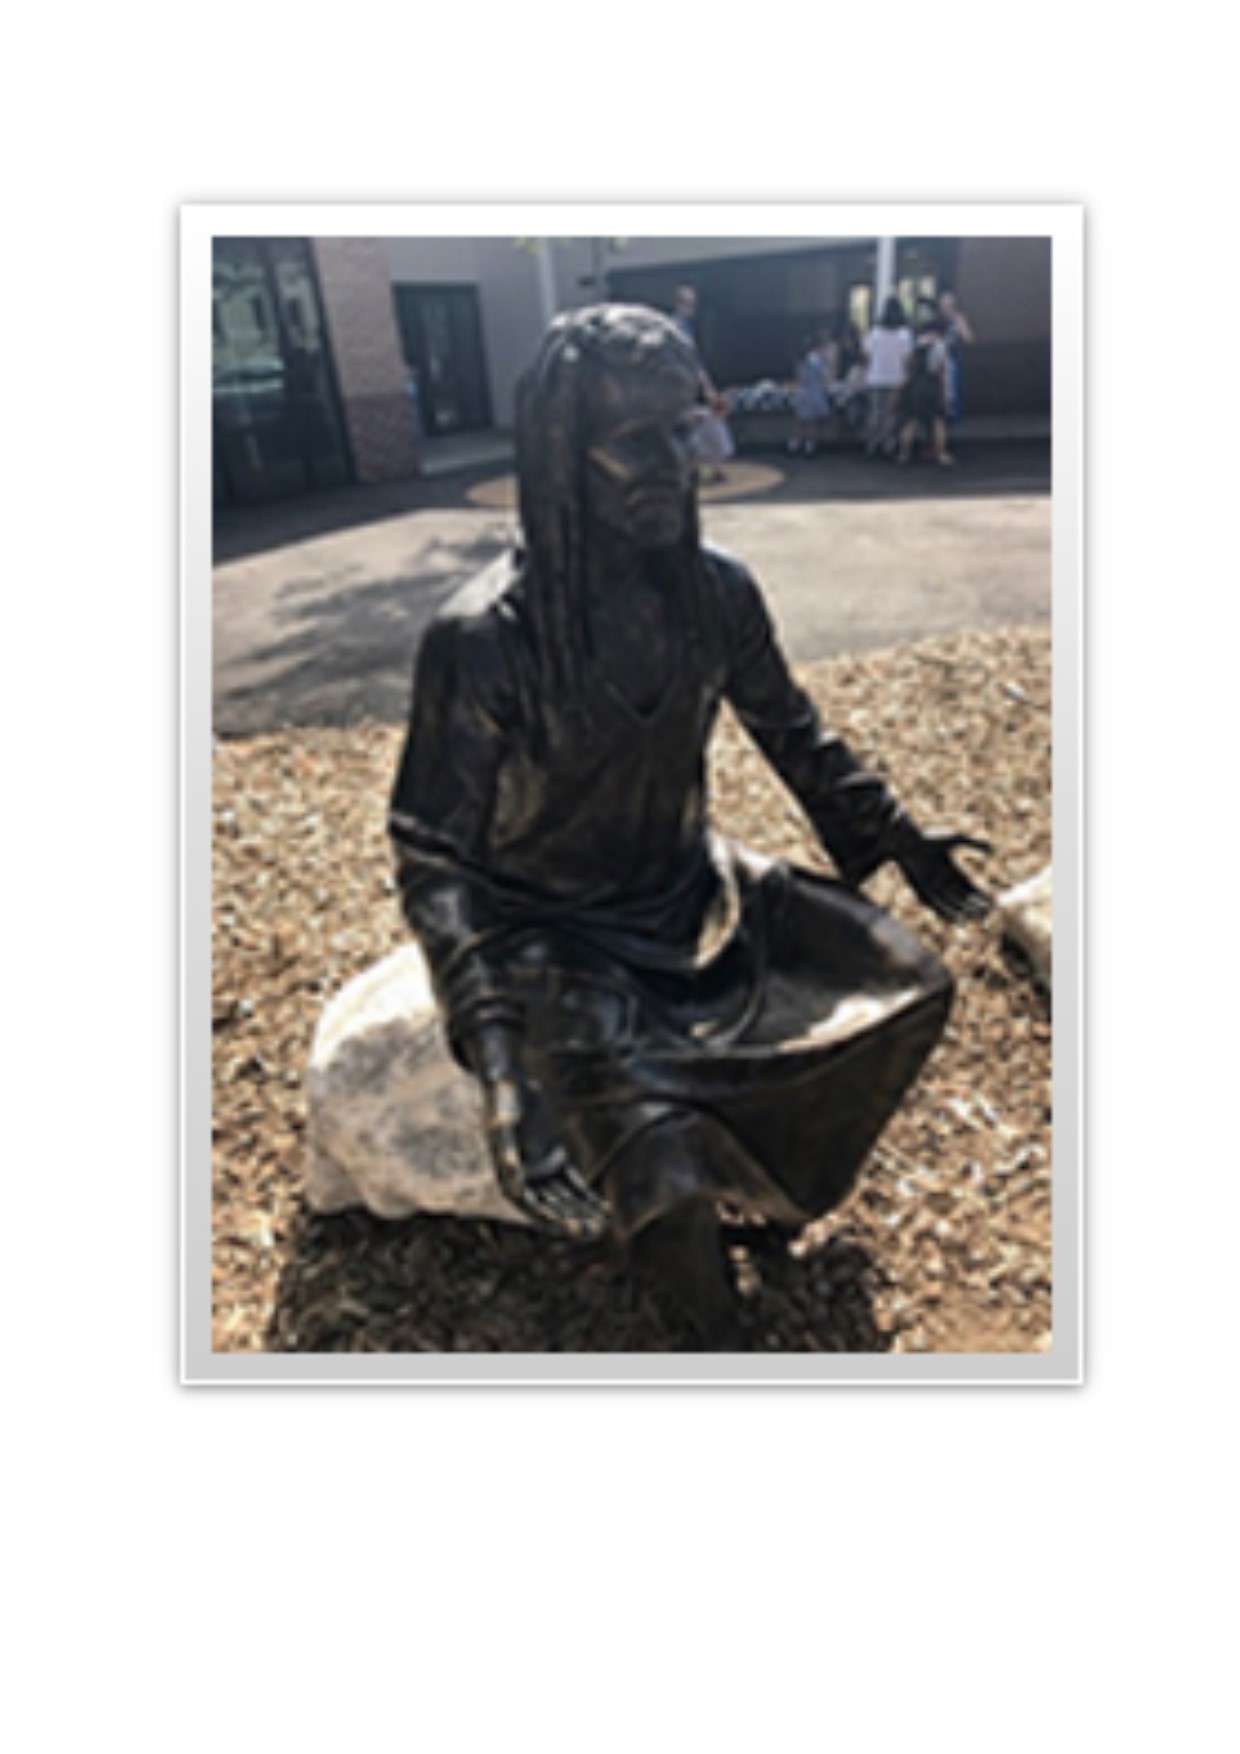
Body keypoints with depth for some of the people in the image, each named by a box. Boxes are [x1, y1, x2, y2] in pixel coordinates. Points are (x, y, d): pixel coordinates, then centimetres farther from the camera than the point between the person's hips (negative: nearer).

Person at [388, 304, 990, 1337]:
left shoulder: (714, 592, -7)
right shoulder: (482, 640, -24)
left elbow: (795, 737, 9)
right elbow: (435, 862, -21)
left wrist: (903, 845, 10)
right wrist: (505, 1077, -29)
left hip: (695, 888, 6)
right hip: (564, 938, -5)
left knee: (913, 991, -3)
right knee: (667, 1186, -24)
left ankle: (780, 1187, 25)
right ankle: (715, 1328, 16)